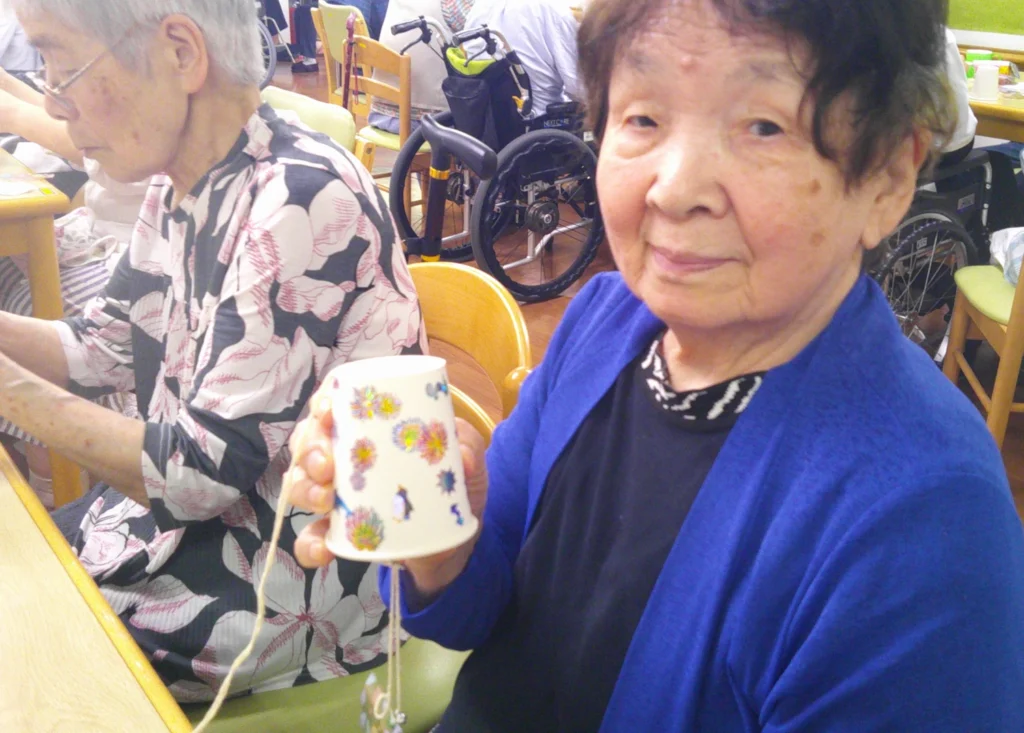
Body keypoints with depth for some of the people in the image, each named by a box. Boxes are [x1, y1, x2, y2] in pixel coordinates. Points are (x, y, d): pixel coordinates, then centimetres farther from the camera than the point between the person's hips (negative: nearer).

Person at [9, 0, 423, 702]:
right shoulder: (180, 186, 1)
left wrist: (12, 388, -15)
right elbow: (103, 347, 12)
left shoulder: (304, 203, -26)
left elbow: (199, 471, -24)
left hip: (297, 585, -7)